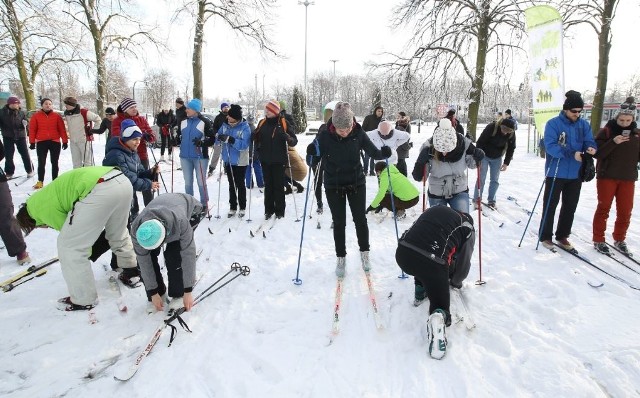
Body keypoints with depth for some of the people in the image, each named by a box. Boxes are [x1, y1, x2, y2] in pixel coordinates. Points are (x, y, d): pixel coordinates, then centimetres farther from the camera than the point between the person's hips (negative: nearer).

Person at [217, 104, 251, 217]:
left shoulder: (245, 127, -16)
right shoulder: (225, 125, 0)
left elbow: (244, 144, -25)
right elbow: (218, 138, 8)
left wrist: (230, 139, -35)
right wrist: (219, 137, -16)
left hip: (240, 162, -5)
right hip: (228, 161, 5)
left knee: (240, 185, 6)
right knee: (231, 185, 13)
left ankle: (242, 208, 21)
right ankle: (232, 207, 24)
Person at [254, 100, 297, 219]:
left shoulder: (284, 123, -5)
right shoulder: (262, 123, 6)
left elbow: (294, 141, -6)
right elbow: (257, 139, 17)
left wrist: (288, 138, -27)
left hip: (279, 160, -3)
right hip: (265, 160, 4)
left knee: (279, 186, 3)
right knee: (268, 185, 10)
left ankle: (279, 210, 13)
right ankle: (269, 210, 19)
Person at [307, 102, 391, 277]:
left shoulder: (358, 133, -15)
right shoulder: (324, 134, -17)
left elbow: (373, 152, -7)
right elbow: (316, 151, -4)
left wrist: (383, 153, -28)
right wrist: (312, 150, -27)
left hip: (356, 183, 1)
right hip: (333, 185, 0)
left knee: (360, 219, 9)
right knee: (339, 222, 8)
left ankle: (364, 253, 30)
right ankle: (341, 258, 25)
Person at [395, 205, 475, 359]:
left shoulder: (434, 210, 26)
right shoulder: (468, 229, 16)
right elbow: (463, 263, 20)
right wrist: (455, 282, 43)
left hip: (402, 254, 4)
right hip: (432, 264, -4)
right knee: (441, 305, 15)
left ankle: (420, 292, 39)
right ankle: (439, 317, -16)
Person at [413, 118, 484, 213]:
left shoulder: (464, 144, -20)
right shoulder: (428, 148, -23)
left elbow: (471, 164, 1)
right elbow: (418, 177, -19)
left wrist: (477, 157, -21)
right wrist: (421, 162, -37)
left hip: (460, 192, 0)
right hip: (436, 195, 0)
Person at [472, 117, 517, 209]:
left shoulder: (512, 133, -14)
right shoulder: (491, 127, -27)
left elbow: (511, 148, 0)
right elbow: (480, 142, -20)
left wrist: (506, 163, -4)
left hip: (497, 158, 4)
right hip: (484, 156, -4)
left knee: (495, 180, 5)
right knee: (481, 179, -6)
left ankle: (491, 201, 16)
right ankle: (476, 200, 3)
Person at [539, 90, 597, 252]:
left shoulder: (584, 125, 5)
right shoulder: (553, 124, -11)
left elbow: (589, 141, 3)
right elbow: (550, 146, -20)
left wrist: (591, 148, -22)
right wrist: (572, 154, -29)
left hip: (576, 174, 5)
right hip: (556, 173, -5)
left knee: (570, 206, 14)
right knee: (550, 205, 5)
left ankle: (562, 236, 27)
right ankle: (545, 236, 17)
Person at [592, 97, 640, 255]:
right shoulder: (606, 131, -4)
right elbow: (597, 153, -12)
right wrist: (613, 142, -23)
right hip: (607, 176, -3)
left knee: (625, 211, 7)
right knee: (603, 208, 3)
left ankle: (619, 239, 24)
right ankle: (598, 240, 13)